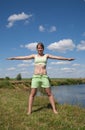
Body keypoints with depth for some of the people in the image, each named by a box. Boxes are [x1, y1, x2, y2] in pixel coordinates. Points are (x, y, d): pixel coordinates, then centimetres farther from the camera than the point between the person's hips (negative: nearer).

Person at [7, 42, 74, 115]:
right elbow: (23, 57, 8)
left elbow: (57, 57, 5)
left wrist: (67, 59, 2)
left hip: (44, 76, 0)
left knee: (49, 93, 0)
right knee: (32, 94, -2)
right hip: (35, 76, 0)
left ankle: (54, 109, 8)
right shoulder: (34, 56, 9)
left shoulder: (46, 55, 8)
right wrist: (13, 58, 7)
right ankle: (29, 110, 5)